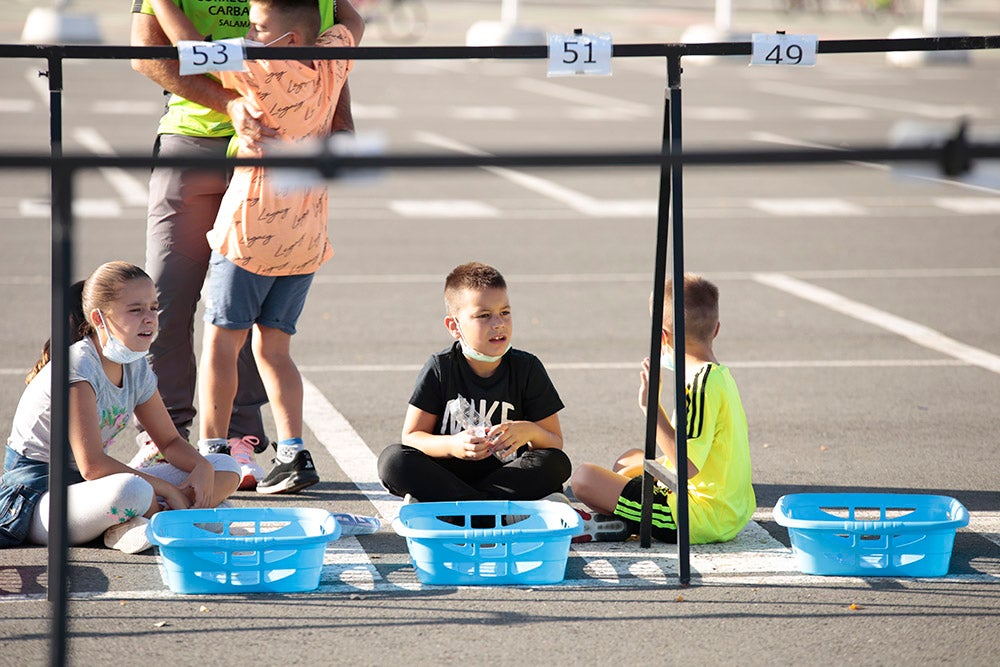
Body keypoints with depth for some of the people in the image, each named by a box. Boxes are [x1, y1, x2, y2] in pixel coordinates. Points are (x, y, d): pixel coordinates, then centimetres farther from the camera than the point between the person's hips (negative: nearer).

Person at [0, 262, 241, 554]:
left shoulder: (136, 368, 5)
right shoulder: (77, 366, -20)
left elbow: (170, 441, 15)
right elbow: (92, 465, -26)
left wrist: (202, 467, -8)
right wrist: (168, 490, -22)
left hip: (89, 486, 9)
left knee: (225, 467, 1)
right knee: (132, 490, -42)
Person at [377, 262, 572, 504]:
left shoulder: (527, 368, -2)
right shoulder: (440, 368, -3)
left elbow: (555, 443, 0)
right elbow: (412, 436, -4)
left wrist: (530, 432, -24)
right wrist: (451, 445, -25)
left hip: (507, 473, 1)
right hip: (447, 473, -1)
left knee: (557, 464, -28)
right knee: (392, 459, -27)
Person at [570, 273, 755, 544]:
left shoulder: (702, 384, -22)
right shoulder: (721, 374, 10)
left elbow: (687, 466, -27)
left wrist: (652, 406, -24)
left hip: (704, 520, -11)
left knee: (584, 478, -14)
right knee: (630, 460, 32)